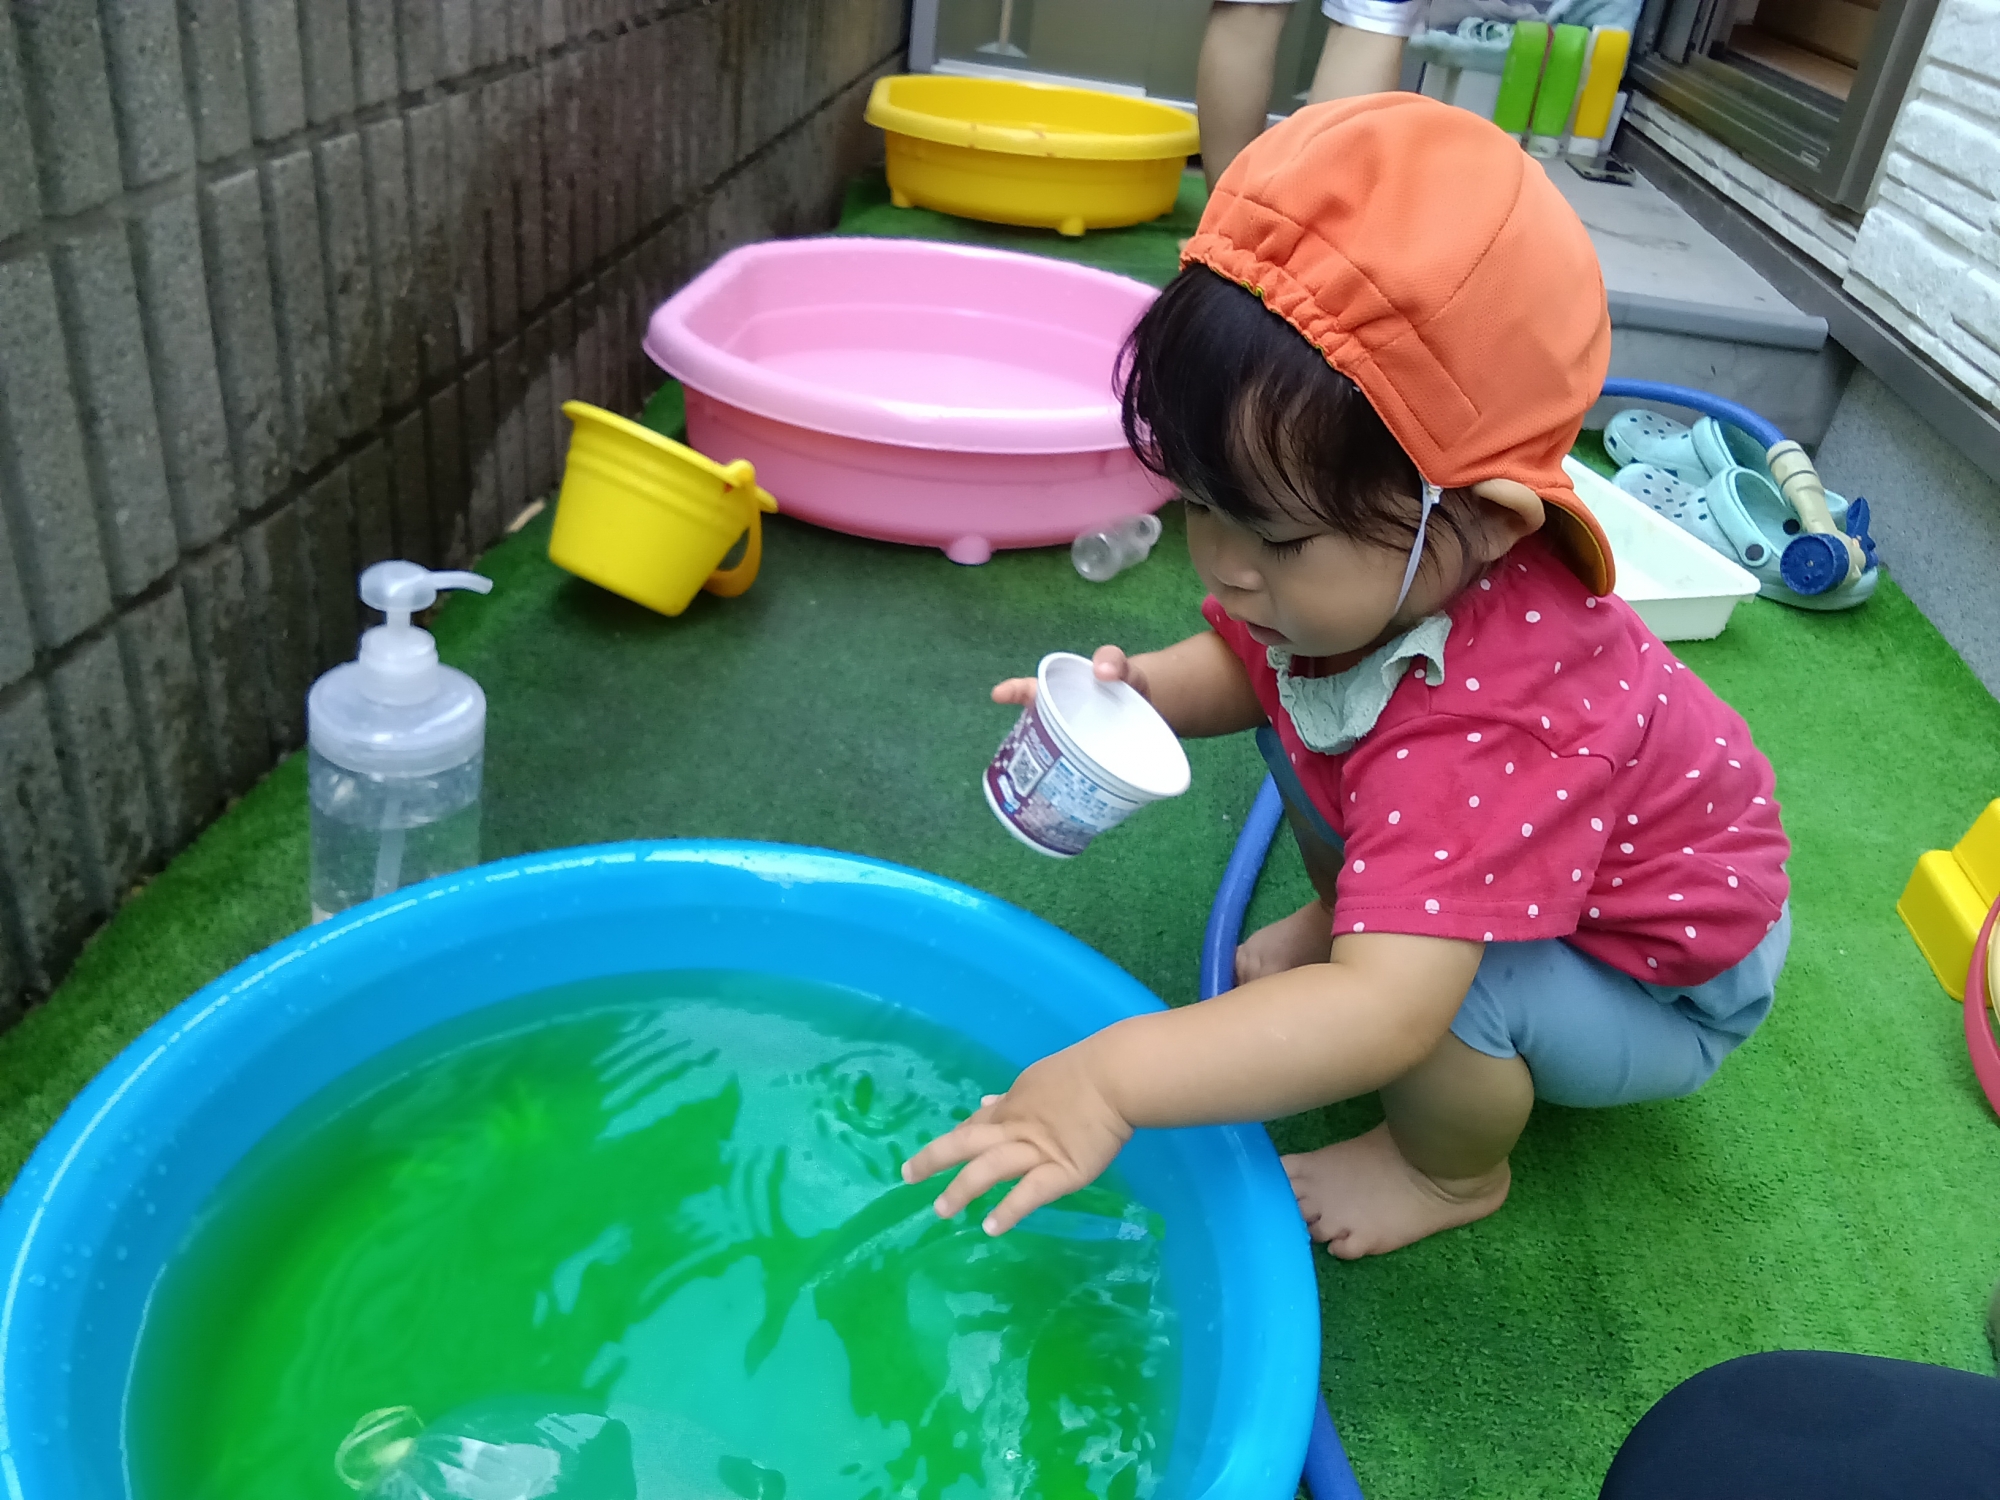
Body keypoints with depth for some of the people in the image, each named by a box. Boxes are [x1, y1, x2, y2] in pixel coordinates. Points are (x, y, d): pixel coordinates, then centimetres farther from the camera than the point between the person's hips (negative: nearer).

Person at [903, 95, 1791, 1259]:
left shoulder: (1484, 735, -45)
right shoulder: (1370, 570, -21)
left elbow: (1390, 1012, -52)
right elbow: (1249, 666, -2)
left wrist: (1114, 1077, -56)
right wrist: (1146, 692, -23)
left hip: (1672, 988, -6)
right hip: (1532, 863, 7)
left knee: (1436, 981, -33)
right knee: (1308, 723, -2)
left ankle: (1453, 1172, 1)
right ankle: (1342, 924, 20)